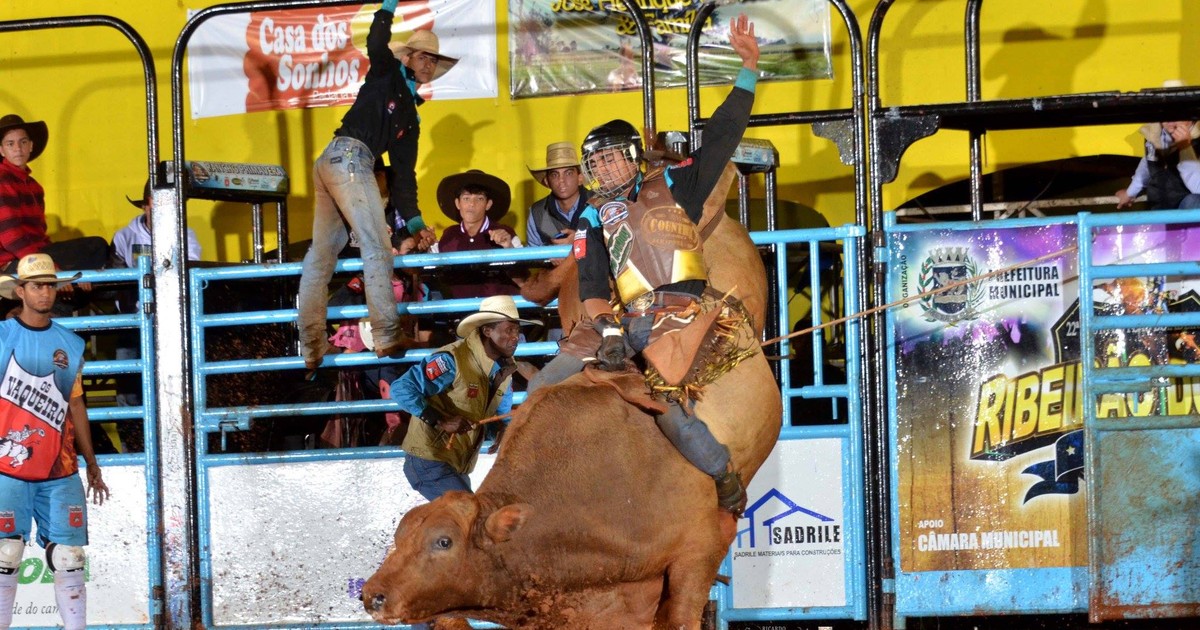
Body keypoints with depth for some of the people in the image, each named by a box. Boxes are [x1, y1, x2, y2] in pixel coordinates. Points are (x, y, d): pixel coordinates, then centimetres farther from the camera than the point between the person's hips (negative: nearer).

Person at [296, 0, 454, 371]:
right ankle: (387, 336, -20)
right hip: (348, 156, -9)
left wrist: (414, 222, 12)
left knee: (321, 255, 5)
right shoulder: (387, 76, 11)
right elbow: (376, 44, -11)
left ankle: (311, 348, 2)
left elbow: (404, 175, 22)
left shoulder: (411, 117, 27)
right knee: (377, 247, -14)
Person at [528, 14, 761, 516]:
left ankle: (726, 478, -10)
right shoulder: (593, 219, 19)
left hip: (677, 311, -4)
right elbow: (590, 287, 9)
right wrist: (607, 330, -11)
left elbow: (721, 136, 10)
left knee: (669, 408, -26)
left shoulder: (673, 187, 14)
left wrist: (748, 70, 3)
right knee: (544, 388, -11)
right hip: (624, 319, 4)